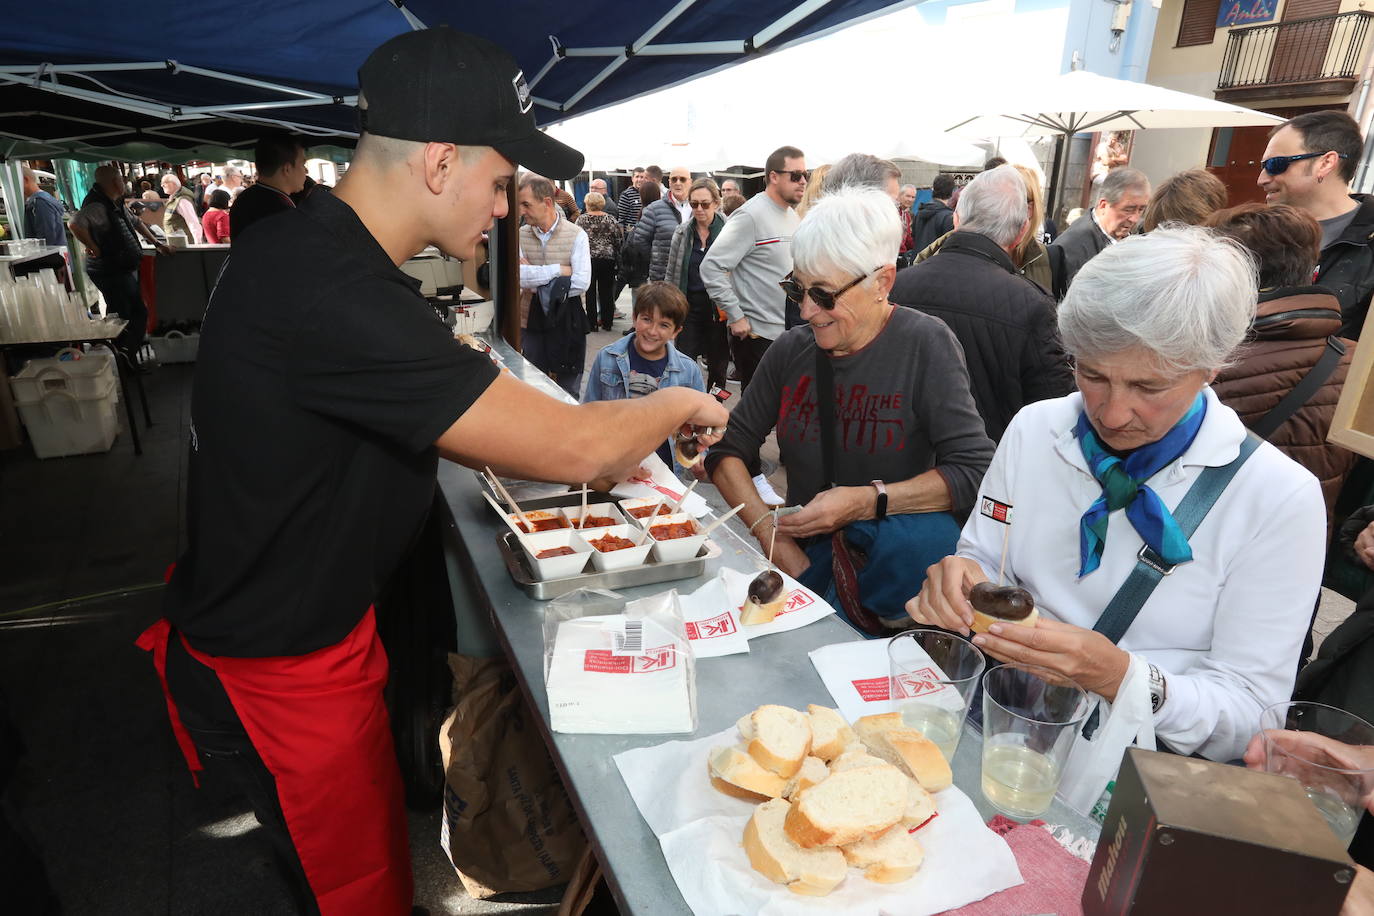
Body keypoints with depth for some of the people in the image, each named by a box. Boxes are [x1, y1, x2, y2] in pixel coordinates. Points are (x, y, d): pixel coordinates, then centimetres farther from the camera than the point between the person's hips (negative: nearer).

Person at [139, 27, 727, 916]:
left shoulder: (314, 245, -1)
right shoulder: (334, 296, -34)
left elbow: (425, 422, 10)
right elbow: (575, 446, -32)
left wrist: (595, 456, 4)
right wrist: (679, 404, -11)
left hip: (311, 619, 8)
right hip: (278, 667, -8)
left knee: (376, 822, 25)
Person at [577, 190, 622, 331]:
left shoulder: (582, 219, -3)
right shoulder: (610, 219, 1)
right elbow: (619, 239, 2)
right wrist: (615, 254, 14)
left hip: (589, 259, -2)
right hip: (608, 260, 2)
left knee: (590, 292, 5)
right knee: (606, 291, 9)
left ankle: (592, 323, 7)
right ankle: (606, 323, 12)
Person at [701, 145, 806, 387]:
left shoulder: (793, 215, 12)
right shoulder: (750, 216, -14)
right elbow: (711, 267, -19)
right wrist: (736, 317, -19)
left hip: (789, 331, 8)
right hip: (757, 334, -8)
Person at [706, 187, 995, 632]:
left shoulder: (925, 344, -9)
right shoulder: (790, 349, 2)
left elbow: (974, 469, -14)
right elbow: (730, 447, 2)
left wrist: (866, 501, -25)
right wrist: (772, 535, -12)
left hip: (896, 544, -1)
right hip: (806, 548, 1)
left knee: (919, 536, -35)